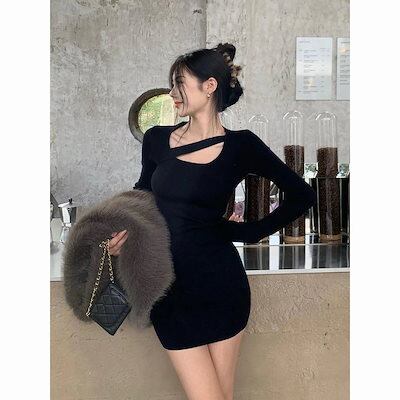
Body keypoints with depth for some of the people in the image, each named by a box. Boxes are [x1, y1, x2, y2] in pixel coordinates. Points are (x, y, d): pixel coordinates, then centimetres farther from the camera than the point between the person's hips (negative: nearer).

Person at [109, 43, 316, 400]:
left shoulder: (241, 146, -6)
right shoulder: (157, 139, 3)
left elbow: (302, 196, 3)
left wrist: (251, 231, 0)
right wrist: (122, 234, -2)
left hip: (220, 283, -2)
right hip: (170, 289, 2)